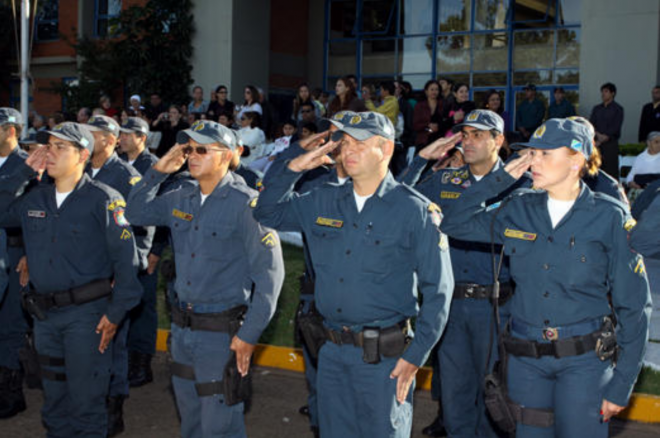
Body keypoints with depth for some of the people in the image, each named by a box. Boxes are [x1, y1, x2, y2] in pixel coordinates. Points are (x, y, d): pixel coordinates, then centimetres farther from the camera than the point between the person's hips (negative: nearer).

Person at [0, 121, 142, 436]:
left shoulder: (103, 200, -8)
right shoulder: (35, 198, 9)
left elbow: (126, 259, -10)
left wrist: (115, 313, -15)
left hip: (87, 313, -6)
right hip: (45, 315, 6)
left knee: (86, 403, 0)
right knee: (54, 402, 17)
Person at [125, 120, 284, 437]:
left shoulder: (246, 204, -15)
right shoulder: (181, 200, 6)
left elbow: (269, 273, -17)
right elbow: (135, 213, 18)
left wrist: (249, 334, -18)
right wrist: (159, 170, 4)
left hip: (223, 331, -7)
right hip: (182, 326, 7)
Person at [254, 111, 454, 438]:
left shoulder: (415, 211, -8)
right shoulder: (322, 201, 7)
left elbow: (437, 290, -8)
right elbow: (267, 213, 17)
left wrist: (415, 356, -12)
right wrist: (294, 168, 2)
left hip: (384, 356, -5)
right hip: (332, 352, 5)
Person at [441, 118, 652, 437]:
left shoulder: (610, 217, -7)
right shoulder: (519, 209, 4)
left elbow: (633, 307, -4)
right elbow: (455, 224, 6)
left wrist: (622, 384, -6)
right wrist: (501, 177, 0)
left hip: (583, 360, -3)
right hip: (525, 359, 4)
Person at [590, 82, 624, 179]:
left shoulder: (617, 109, 1)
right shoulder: (596, 109, 15)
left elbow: (615, 128, -7)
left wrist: (601, 140, -12)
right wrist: (598, 135, -12)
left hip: (610, 143, -4)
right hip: (596, 143, 4)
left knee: (611, 170, -8)